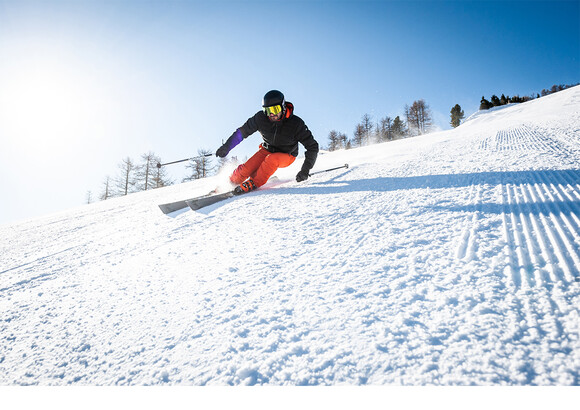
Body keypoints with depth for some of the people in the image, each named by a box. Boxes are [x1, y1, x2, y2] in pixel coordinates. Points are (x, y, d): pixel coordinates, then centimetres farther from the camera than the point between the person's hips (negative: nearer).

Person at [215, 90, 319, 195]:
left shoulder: (296, 124, -26)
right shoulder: (261, 118, -19)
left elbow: (312, 146, -21)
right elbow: (243, 131, -5)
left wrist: (305, 169, -31)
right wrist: (226, 146, -6)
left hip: (286, 156, -2)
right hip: (267, 150, 2)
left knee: (271, 160, -36)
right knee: (246, 169, -18)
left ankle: (253, 183, -20)